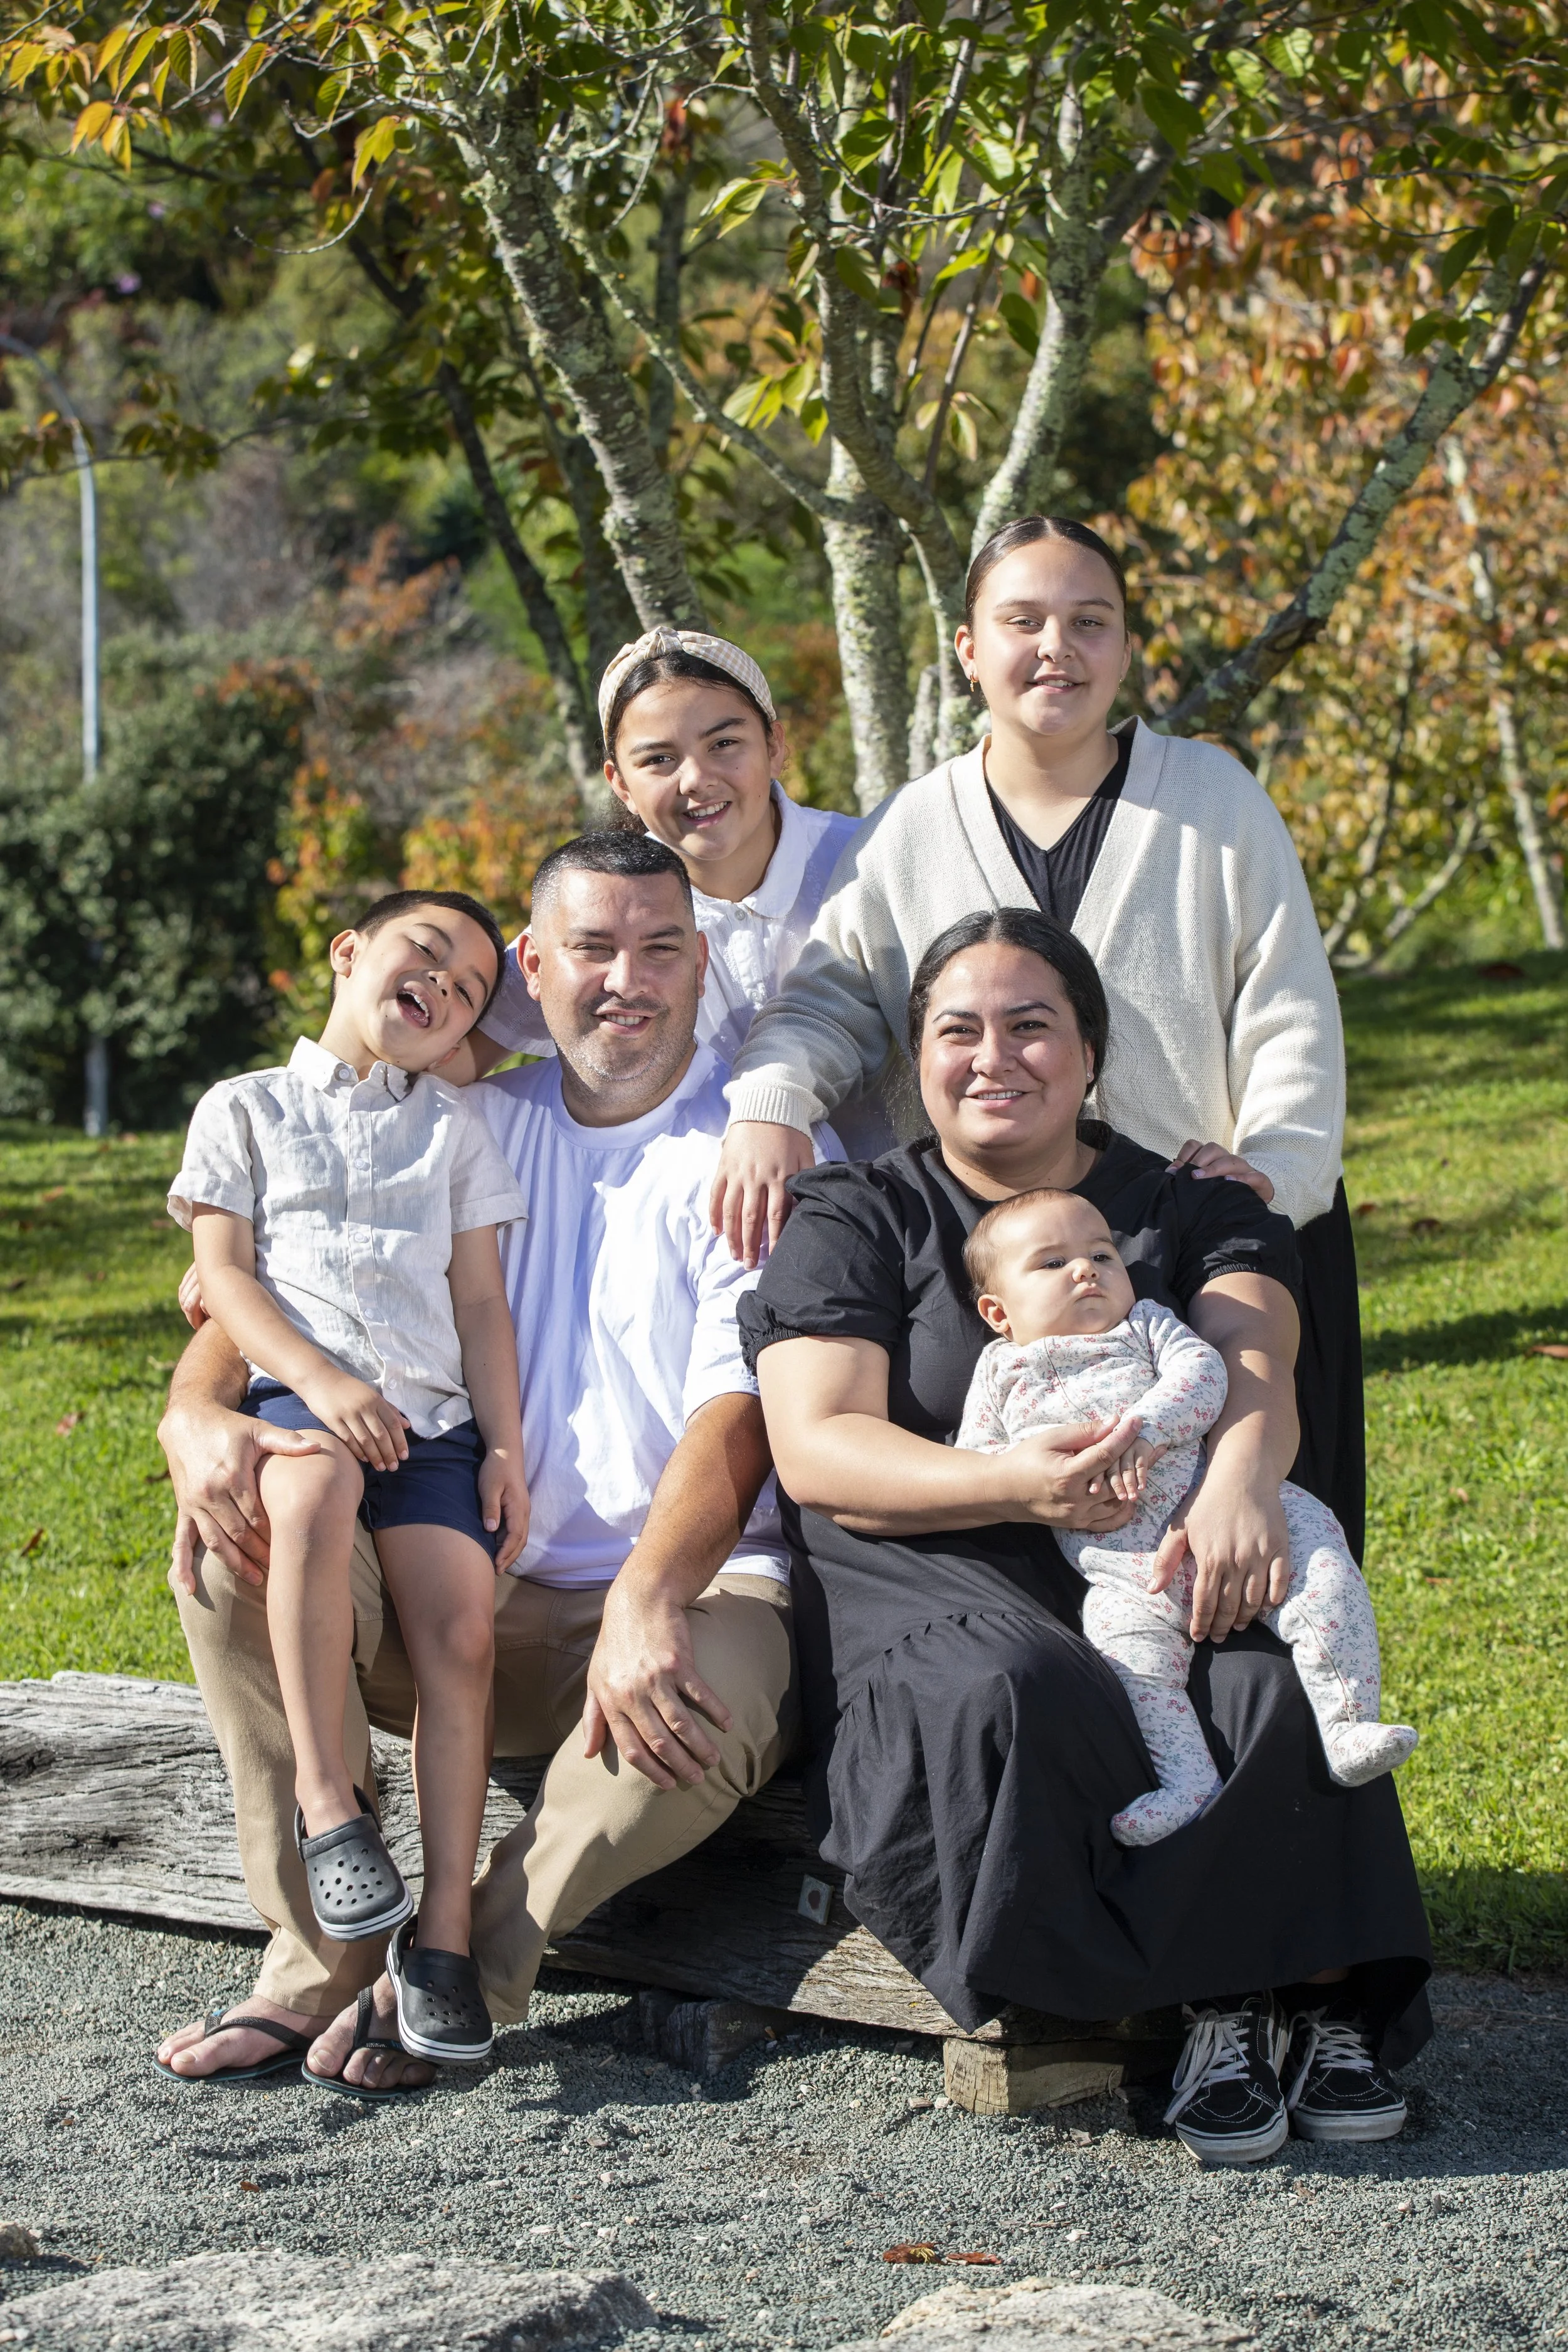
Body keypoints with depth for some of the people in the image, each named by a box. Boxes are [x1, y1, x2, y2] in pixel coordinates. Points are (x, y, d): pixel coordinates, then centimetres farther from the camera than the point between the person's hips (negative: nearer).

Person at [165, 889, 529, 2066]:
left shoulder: (455, 1129, 23)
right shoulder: (246, 1109, 16)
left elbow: (483, 1301, 16)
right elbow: (225, 1274, 4)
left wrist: (505, 1445, 3)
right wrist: (319, 1381, -12)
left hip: (431, 1409, 3)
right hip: (298, 1393, -2)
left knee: (461, 1625, -20)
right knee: (315, 1491, -39)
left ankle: (444, 1933, -18)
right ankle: (328, 1799, -31)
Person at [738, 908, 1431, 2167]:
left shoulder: (1196, 1211, 17)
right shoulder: (853, 1225, 12)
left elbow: (1254, 1362, -3)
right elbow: (816, 1450, -2)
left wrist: (1242, 1472, -29)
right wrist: (1009, 1485, -21)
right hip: (942, 1593, -1)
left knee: (1275, 1686, -32)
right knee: (1003, 1698, -35)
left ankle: (1326, 1995, -22)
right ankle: (1220, 1998, -23)